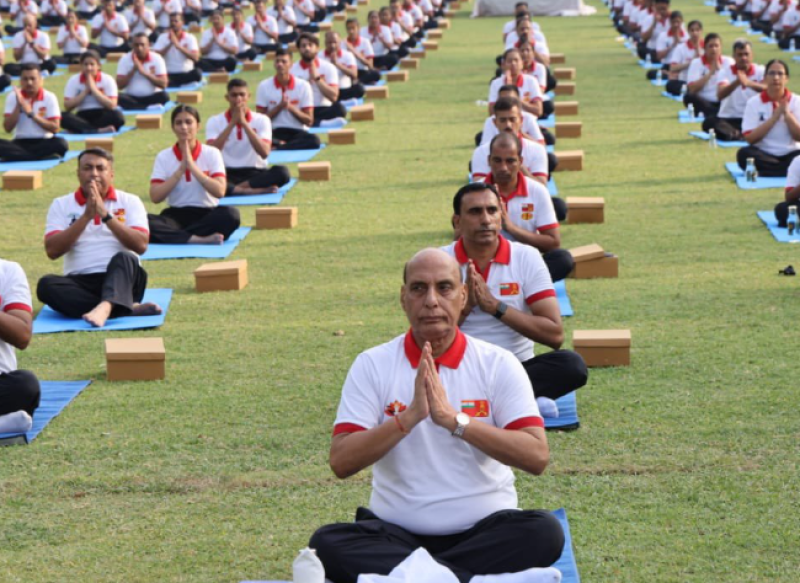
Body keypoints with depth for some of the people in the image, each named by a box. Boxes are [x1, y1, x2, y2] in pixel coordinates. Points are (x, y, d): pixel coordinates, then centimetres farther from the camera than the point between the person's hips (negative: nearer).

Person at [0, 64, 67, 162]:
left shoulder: (49, 97, -3)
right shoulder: (13, 97, 0)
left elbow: (54, 128, -9)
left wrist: (31, 114, -16)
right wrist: (18, 105, -16)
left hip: (43, 142, -1)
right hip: (20, 143, 1)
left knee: (61, 144, -33)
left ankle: (17, 156, -23)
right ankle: (46, 157, -27)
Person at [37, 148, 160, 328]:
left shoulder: (129, 202, 9)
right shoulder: (61, 205, 11)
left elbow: (141, 245, -6)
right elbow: (52, 250, -3)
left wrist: (106, 214, -12)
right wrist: (86, 216, -9)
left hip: (121, 278, -1)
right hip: (80, 283, 1)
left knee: (124, 258, -31)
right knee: (46, 284, -29)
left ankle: (104, 307, -59)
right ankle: (129, 308, -34)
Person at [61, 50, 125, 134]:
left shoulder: (107, 79, -3)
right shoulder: (74, 80, 1)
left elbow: (111, 105, -14)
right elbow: (68, 106, -8)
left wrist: (93, 88, -15)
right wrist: (86, 91, -12)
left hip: (102, 116, -1)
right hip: (83, 117, 1)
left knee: (118, 116, -34)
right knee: (64, 117, -30)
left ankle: (81, 129, -28)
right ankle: (99, 130, -35)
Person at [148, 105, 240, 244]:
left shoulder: (212, 153, 2)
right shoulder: (163, 157, 5)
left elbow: (220, 191, -13)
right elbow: (155, 197, -7)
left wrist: (192, 166, -15)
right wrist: (181, 169, -11)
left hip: (207, 215, 0)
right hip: (176, 216, 0)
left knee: (231, 215, -34)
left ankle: (175, 236, -28)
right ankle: (198, 239, -37)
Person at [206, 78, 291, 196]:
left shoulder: (261, 120, 2)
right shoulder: (215, 122, 4)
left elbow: (264, 153, -13)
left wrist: (244, 123, -15)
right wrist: (232, 123, -14)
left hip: (256, 174, 1)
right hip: (227, 175, 0)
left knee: (282, 172, -31)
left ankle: (237, 188, -28)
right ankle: (251, 190, -37)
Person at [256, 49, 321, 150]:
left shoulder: (303, 86, 0)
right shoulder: (264, 86, 0)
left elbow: (309, 121, -1)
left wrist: (290, 107, -15)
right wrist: (279, 107, -13)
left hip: (298, 132, 1)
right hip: (274, 132, -1)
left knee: (314, 141, -35)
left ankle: (276, 147, -29)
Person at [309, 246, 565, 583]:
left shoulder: (498, 365, 1)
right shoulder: (372, 366, 3)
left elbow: (537, 456, -12)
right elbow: (341, 462, -8)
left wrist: (455, 419, -20)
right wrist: (409, 417, -20)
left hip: (485, 530, 0)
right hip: (397, 533, 0)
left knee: (544, 531, -30)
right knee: (327, 543, -29)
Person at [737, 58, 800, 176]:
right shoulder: (754, 103, 0)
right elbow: (750, 139, -10)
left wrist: (787, 114, -16)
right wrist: (774, 116, -14)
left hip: (790, 155, -1)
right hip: (764, 156, 1)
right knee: (744, 154, -32)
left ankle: (768, 172, -25)